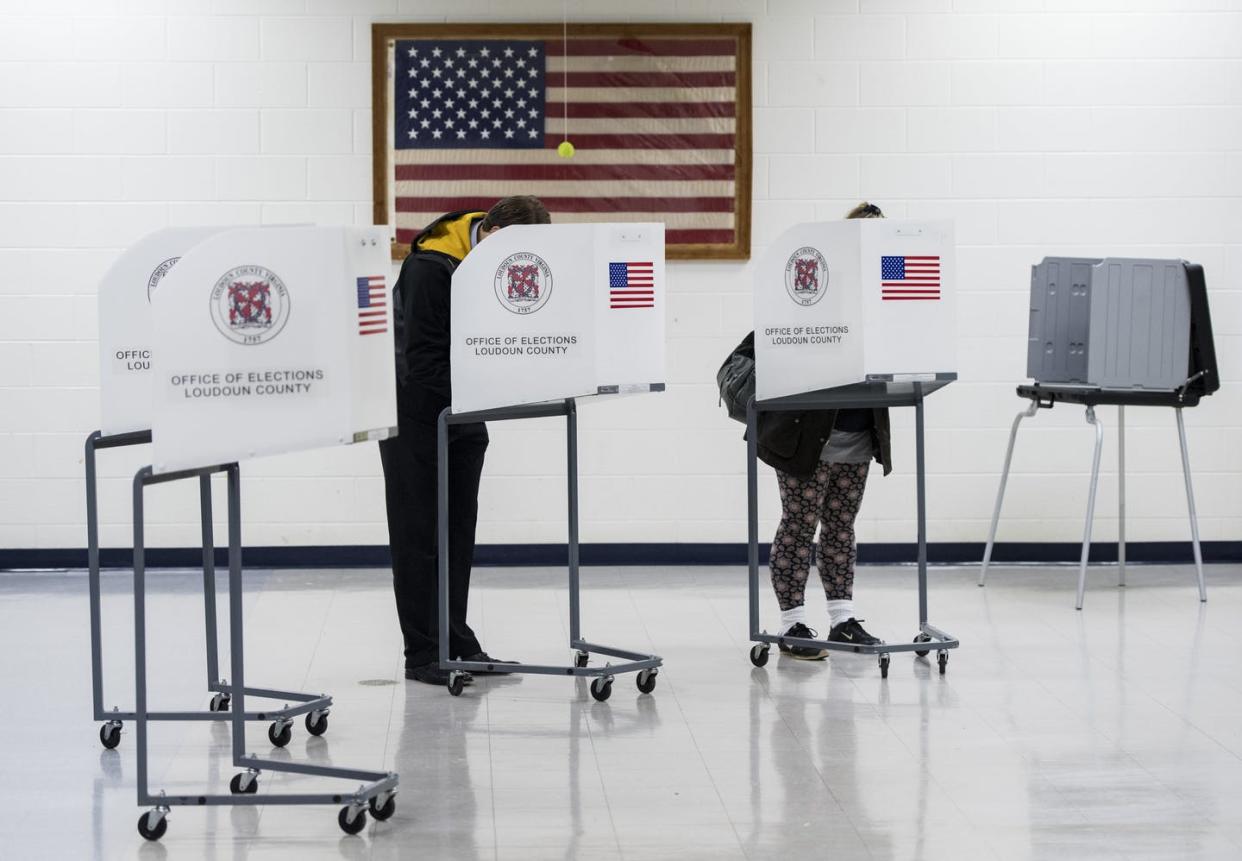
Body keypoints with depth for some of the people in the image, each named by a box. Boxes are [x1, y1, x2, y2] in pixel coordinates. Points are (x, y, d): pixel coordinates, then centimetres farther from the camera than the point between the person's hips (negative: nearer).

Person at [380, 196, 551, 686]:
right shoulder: (431, 265, -26)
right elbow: (422, 361, -27)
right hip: (418, 410, -6)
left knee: (458, 530, 10)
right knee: (418, 534, -1)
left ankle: (456, 641, 17)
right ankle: (423, 654, 2)